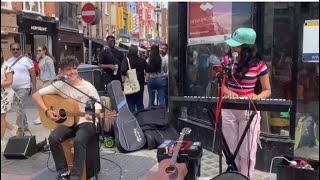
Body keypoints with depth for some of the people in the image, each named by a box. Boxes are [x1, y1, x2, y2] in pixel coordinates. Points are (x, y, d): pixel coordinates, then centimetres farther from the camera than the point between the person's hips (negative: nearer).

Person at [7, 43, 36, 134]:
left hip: (23, 88, -6)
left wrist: (34, 88, -13)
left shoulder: (26, 60, -6)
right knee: (20, 108, 15)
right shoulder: (9, 61, 11)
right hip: (12, 89, 6)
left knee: (19, 108, -9)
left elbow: (33, 74, -8)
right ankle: (25, 126, 27)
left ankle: (19, 128, 1)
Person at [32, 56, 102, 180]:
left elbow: (97, 108, -8)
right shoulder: (60, 85, -1)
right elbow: (36, 95, 3)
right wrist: (47, 111, -9)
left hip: (86, 122, -3)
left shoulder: (88, 87, -8)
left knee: (78, 140, -34)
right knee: (53, 138, -26)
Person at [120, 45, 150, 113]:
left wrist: (124, 77, -11)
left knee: (131, 105, 4)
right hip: (140, 85, 4)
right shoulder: (142, 60, -1)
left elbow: (123, 71, -26)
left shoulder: (126, 60, -13)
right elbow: (148, 70, 3)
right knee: (140, 104, 15)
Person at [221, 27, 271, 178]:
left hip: (249, 111, -3)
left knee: (247, 151, 4)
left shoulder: (258, 65, -10)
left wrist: (257, 97, -24)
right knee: (230, 150, 13)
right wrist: (228, 92, -14)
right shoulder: (227, 60, -1)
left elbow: (267, 91, -2)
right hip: (229, 110, 3)